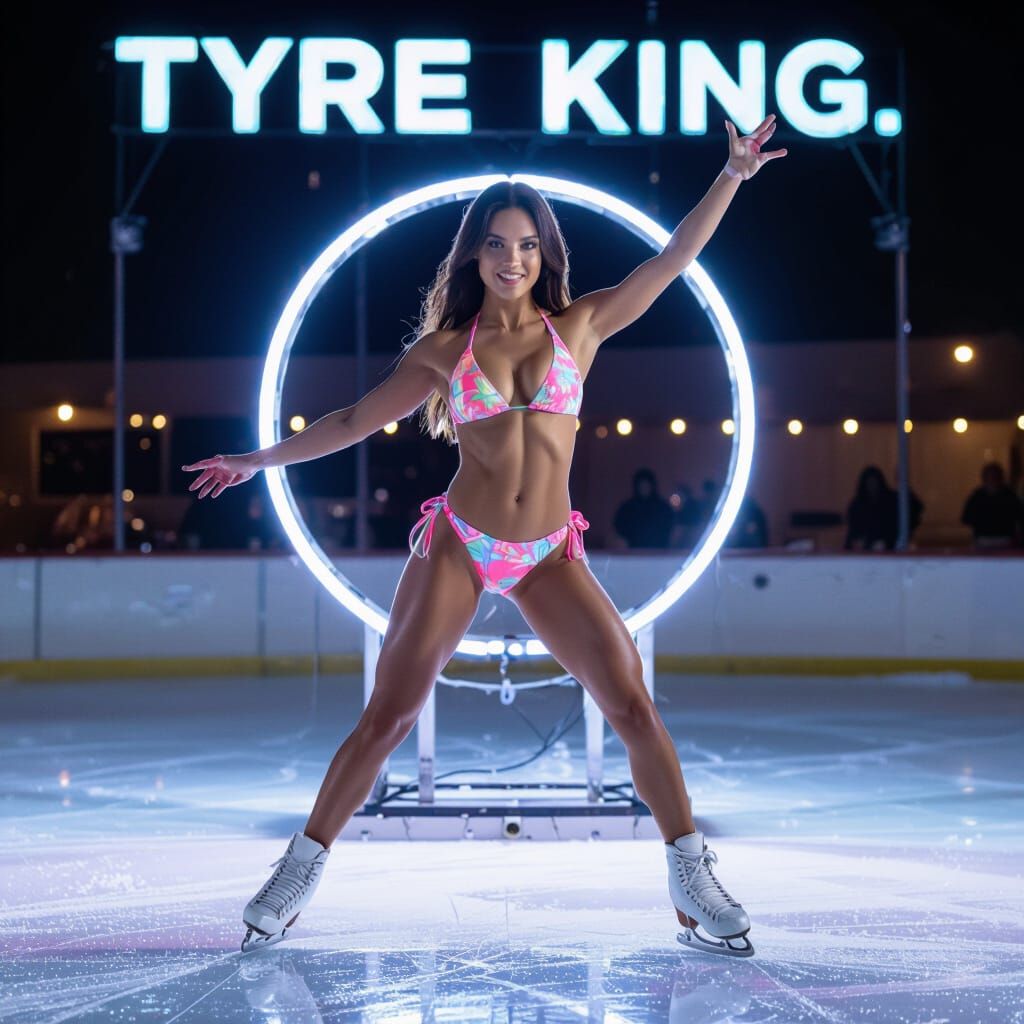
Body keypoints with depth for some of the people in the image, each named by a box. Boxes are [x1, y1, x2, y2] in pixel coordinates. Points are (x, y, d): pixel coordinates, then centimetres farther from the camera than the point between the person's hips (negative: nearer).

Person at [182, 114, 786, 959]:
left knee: (633, 706, -6)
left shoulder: (578, 327, 6)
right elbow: (354, 422, 12)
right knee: (388, 716, -2)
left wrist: (733, 175, -1)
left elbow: (673, 260, 4)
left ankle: (693, 877, 4)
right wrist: (257, 460, 16)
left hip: (549, 555, 1)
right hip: (459, 546, -1)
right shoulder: (445, 348, 4)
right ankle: (300, 872, 10)